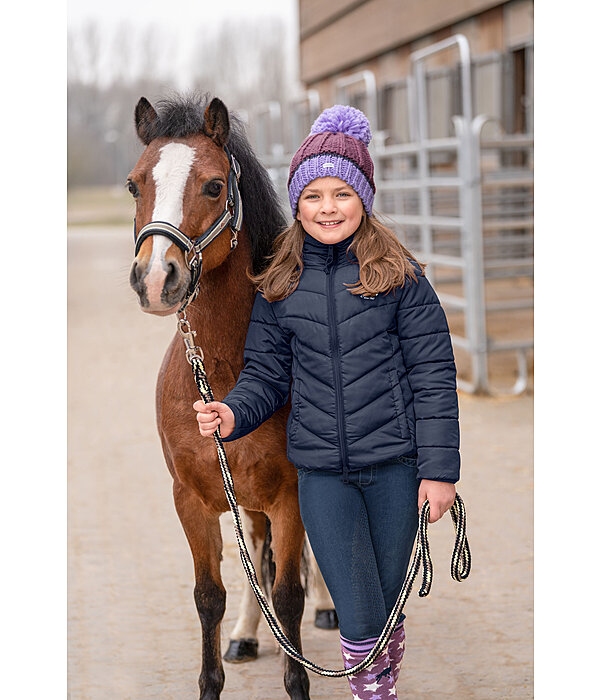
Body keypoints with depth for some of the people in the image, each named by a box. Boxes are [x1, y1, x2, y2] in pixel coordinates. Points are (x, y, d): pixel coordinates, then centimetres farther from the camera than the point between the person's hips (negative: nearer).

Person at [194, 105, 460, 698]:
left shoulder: (400, 276, -2)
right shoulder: (280, 286, 5)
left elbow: (434, 375, -3)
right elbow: (266, 374, 9)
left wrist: (439, 469, -8)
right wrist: (233, 414, -13)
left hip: (395, 464, -1)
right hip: (322, 471, 1)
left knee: (390, 605, 11)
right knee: (358, 617, -4)